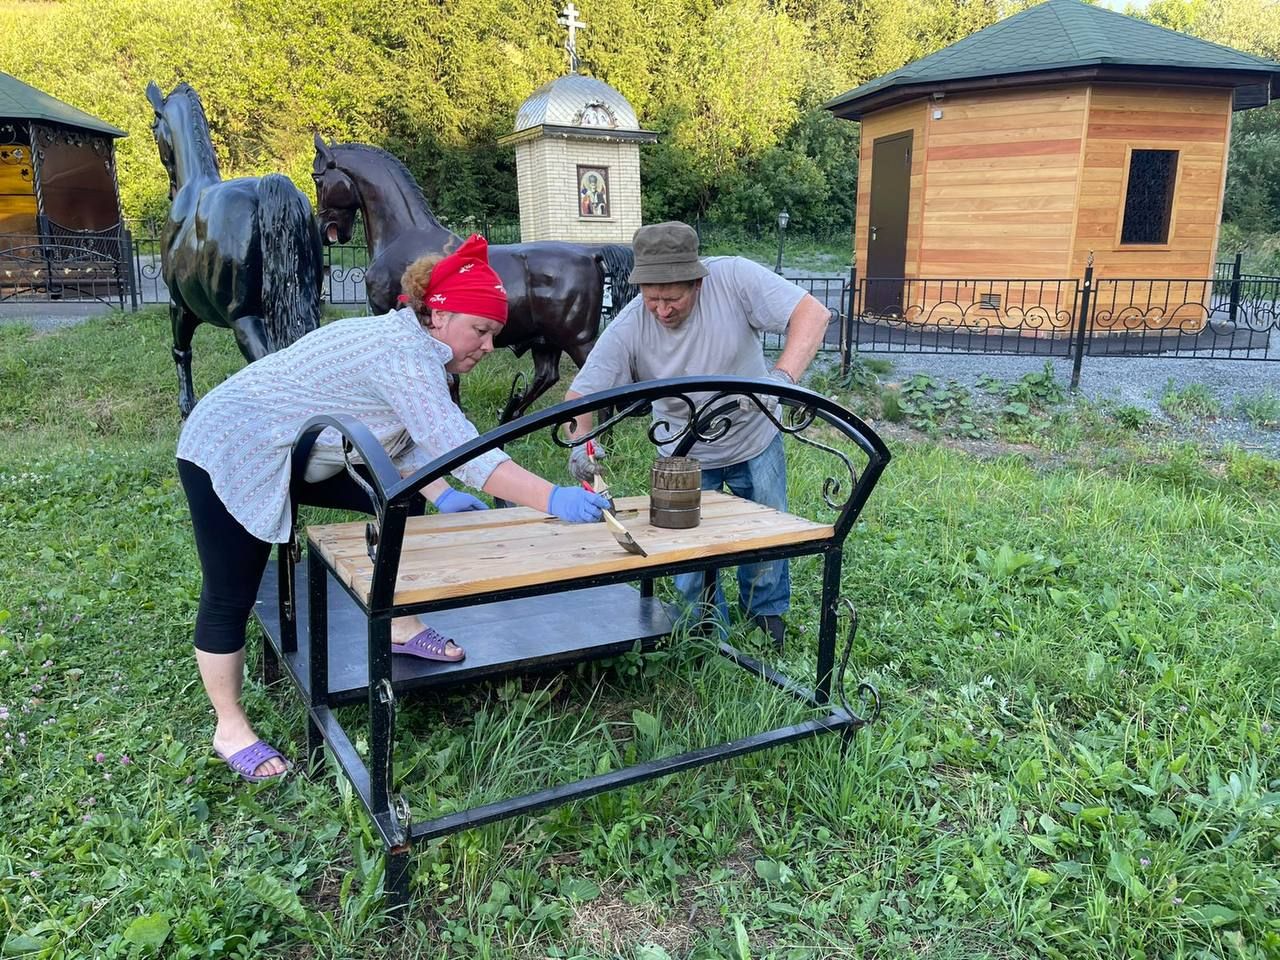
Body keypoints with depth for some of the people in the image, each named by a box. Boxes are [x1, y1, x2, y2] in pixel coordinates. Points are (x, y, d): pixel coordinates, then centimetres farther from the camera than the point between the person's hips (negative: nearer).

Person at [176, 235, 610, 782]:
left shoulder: (414, 346, 1)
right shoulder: (404, 352, -30)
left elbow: (402, 441, 5)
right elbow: (456, 445, -40)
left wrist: (439, 496, -9)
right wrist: (552, 500, -43)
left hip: (295, 455, 10)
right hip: (229, 457, -10)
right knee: (231, 598, 0)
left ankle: (400, 627, 15)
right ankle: (230, 730, 16)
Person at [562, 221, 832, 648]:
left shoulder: (734, 278, -28)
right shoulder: (628, 328, -24)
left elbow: (812, 313, -31)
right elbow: (582, 392, -20)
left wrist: (783, 377, -46)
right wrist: (580, 436, -42)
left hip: (755, 440, 0)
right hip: (686, 454, 0)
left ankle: (767, 611, 44)